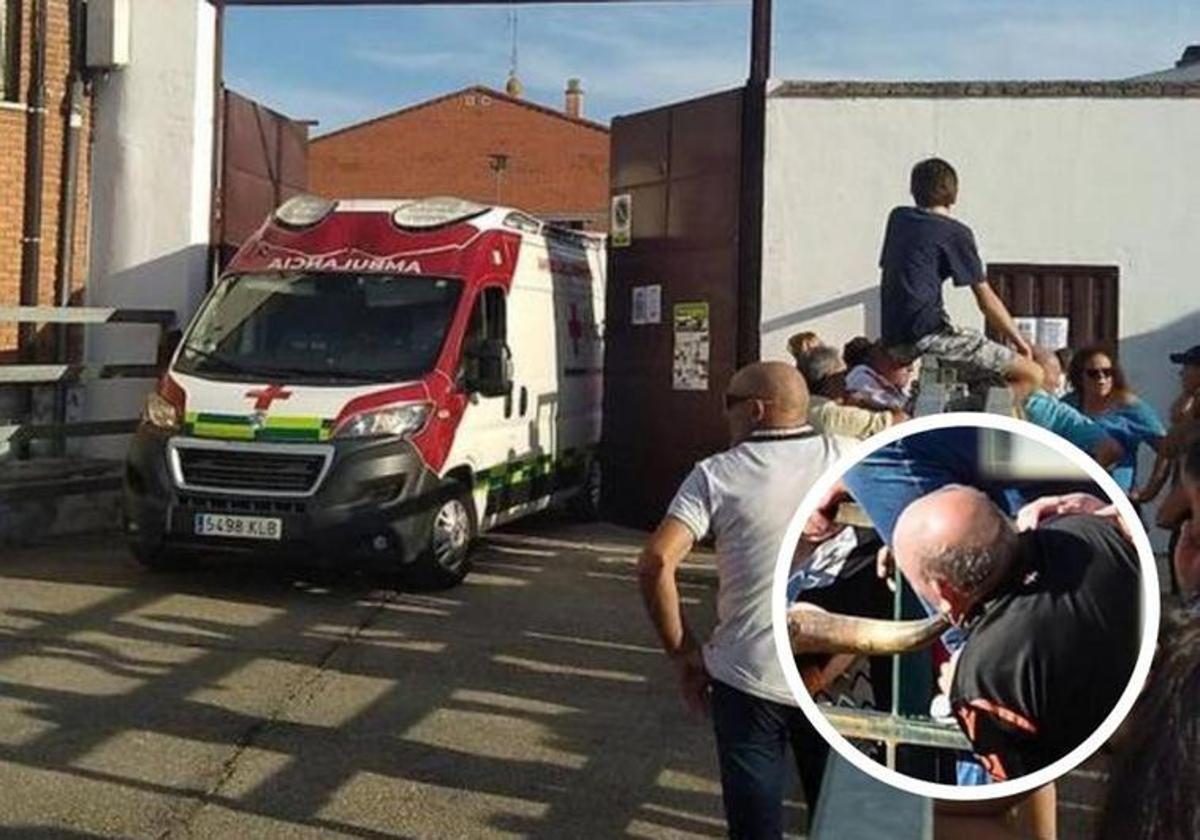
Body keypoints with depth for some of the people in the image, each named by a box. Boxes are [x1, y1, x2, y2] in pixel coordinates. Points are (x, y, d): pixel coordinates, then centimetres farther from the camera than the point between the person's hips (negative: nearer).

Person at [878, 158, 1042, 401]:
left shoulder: (898, 218, 17)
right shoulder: (955, 232, 0)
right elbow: (986, 301, 1)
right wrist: (1019, 342, 13)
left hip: (893, 338, 7)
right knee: (1032, 375, -6)